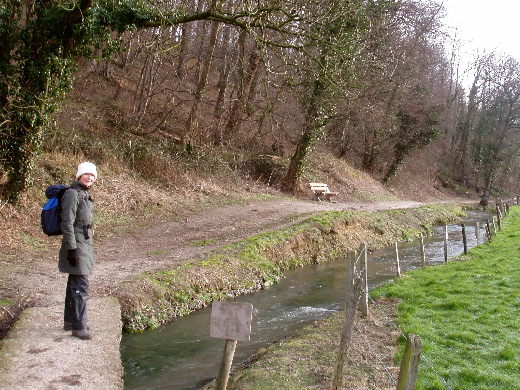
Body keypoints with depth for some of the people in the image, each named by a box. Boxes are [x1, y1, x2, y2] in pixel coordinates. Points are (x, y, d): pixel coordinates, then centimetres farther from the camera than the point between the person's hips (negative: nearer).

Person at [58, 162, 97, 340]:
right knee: (80, 286, -6)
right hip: (76, 244, -10)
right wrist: (72, 249, -22)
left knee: (74, 283, 18)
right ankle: (79, 327, 2)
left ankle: (70, 320, 29)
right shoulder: (72, 194, -15)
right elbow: (67, 223, -19)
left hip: (85, 243, 10)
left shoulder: (85, 193, 13)